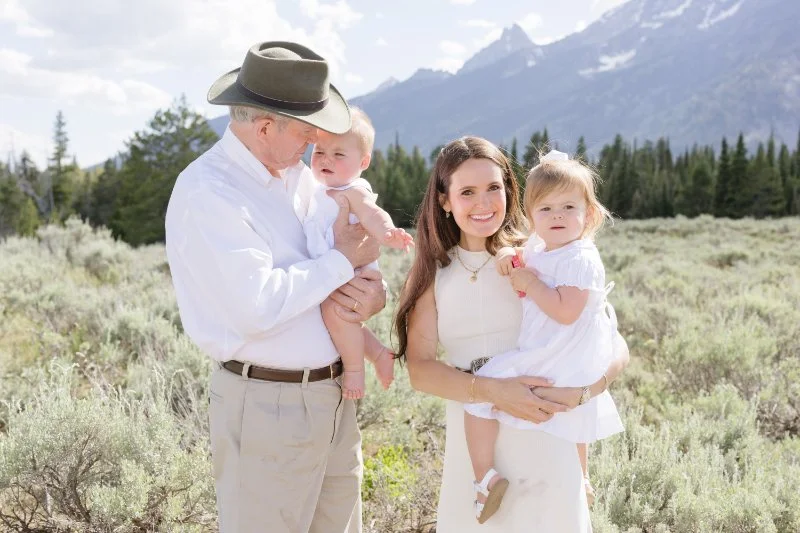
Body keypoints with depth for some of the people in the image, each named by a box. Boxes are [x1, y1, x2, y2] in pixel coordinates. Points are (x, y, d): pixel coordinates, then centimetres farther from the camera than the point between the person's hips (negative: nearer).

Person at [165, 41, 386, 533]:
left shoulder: (299, 175, 8)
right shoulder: (206, 192, -16)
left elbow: (358, 245, 12)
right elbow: (258, 307, -26)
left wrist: (374, 292, -11)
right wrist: (343, 261, -14)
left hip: (337, 396, 8)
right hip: (268, 405, -7)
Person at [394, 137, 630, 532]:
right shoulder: (432, 273, 2)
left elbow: (614, 345, -4)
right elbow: (419, 369, -6)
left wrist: (583, 389, -24)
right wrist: (489, 390, -22)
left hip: (546, 450, -1)